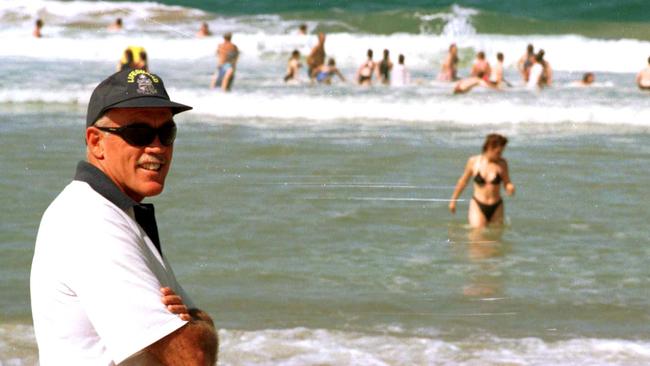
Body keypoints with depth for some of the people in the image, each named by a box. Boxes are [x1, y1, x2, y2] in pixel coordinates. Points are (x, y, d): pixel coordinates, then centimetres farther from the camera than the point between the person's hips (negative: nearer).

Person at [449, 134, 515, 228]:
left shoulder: (502, 163, -2)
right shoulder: (473, 161, -2)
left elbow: (507, 184, 7)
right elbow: (463, 181, 11)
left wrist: (510, 187, -18)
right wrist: (453, 200, 19)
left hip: (496, 208, 1)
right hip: (478, 206, -1)